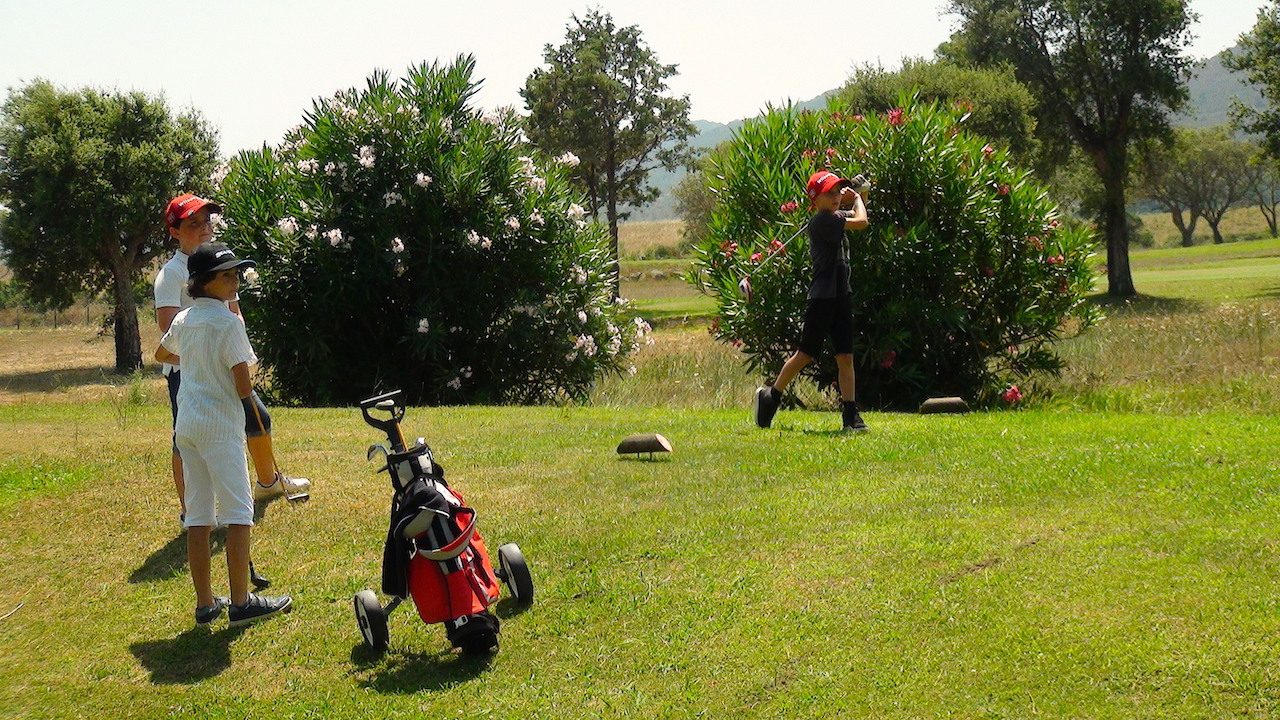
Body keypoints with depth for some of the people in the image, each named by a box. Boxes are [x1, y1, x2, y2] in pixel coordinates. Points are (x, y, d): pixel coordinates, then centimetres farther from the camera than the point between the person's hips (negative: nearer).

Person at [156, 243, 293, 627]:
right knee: (237, 510, -3)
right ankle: (241, 603, -4)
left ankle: (205, 604, 12)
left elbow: (161, 355, 30)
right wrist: (249, 404, 6)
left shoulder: (183, 320, 9)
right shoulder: (228, 321, -13)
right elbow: (243, 385, -16)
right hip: (220, 426, -7)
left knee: (197, 515, 8)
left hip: (186, 426, 7)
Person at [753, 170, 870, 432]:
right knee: (805, 354, 0)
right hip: (822, 298, -8)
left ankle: (850, 414, 4)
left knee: (845, 357, 4)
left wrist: (853, 198, 16)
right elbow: (861, 222, -15)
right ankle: (771, 396, 17)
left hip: (841, 296, 8)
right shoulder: (821, 221, -13)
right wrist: (857, 198, 3)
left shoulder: (836, 217, 14)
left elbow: (855, 214, 35)